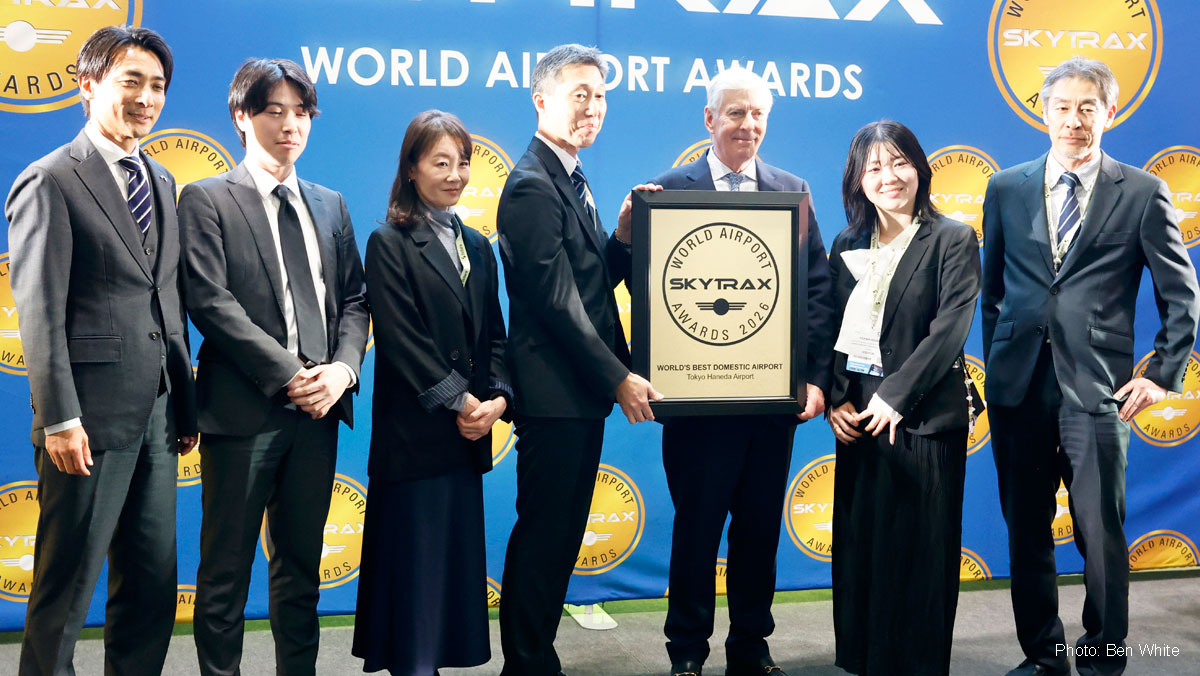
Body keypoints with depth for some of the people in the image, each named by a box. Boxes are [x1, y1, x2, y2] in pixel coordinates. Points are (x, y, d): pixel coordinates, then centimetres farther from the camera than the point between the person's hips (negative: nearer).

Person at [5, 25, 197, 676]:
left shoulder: (161, 182, 15)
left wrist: (185, 402, 12)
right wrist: (60, 419, -16)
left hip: (157, 417, 7)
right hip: (91, 421, -7)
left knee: (153, 585, 13)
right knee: (66, 587, 4)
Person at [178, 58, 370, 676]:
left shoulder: (330, 205, 16)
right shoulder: (206, 201, 0)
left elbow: (354, 299, 13)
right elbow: (211, 302, -11)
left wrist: (343, 368, -6)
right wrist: (289, 374, -15)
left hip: (318, 412, 5)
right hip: (243, 412, -5)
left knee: (301, 564, 13)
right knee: (226, 568, 4)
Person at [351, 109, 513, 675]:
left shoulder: (476, 246, 15)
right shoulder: (389, 244, -4)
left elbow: (492, 334, 12)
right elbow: (403, 340, -12)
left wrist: (498, 397, -4)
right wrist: (460, 401, -14)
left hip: (467, 437, 6)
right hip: (415, 434, -6)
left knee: (457, 560, 10)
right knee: (418, 560, -1)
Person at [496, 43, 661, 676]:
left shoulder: (572, 180, 17)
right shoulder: (533, 185, -14)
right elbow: (558, 299, -19)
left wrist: (625, 236, -1)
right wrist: (618, 378, -15)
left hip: (583, 391, 10)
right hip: (553, 392, -10)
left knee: (562, 531, 15)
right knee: (543, 533, 0)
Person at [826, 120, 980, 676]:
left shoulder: (953, 240, -2)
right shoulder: (847, 245, 11)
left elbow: (950, 329, -11)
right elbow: (833, 332, 11)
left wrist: (895, 396, -17)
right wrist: (837, 399, -3)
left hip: (925, 419, -4)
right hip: (858, 417, 5)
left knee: (920, 556, 1)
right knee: (859, 548, 8)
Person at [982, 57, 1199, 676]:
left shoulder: (1143, 194, 3)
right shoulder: (1006, 189, 10)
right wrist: (994, 363, 12)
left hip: (1098, 389, -3)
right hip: (1018, 385, 3)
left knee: (1102, 534, -1)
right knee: (1025, 531, 10)